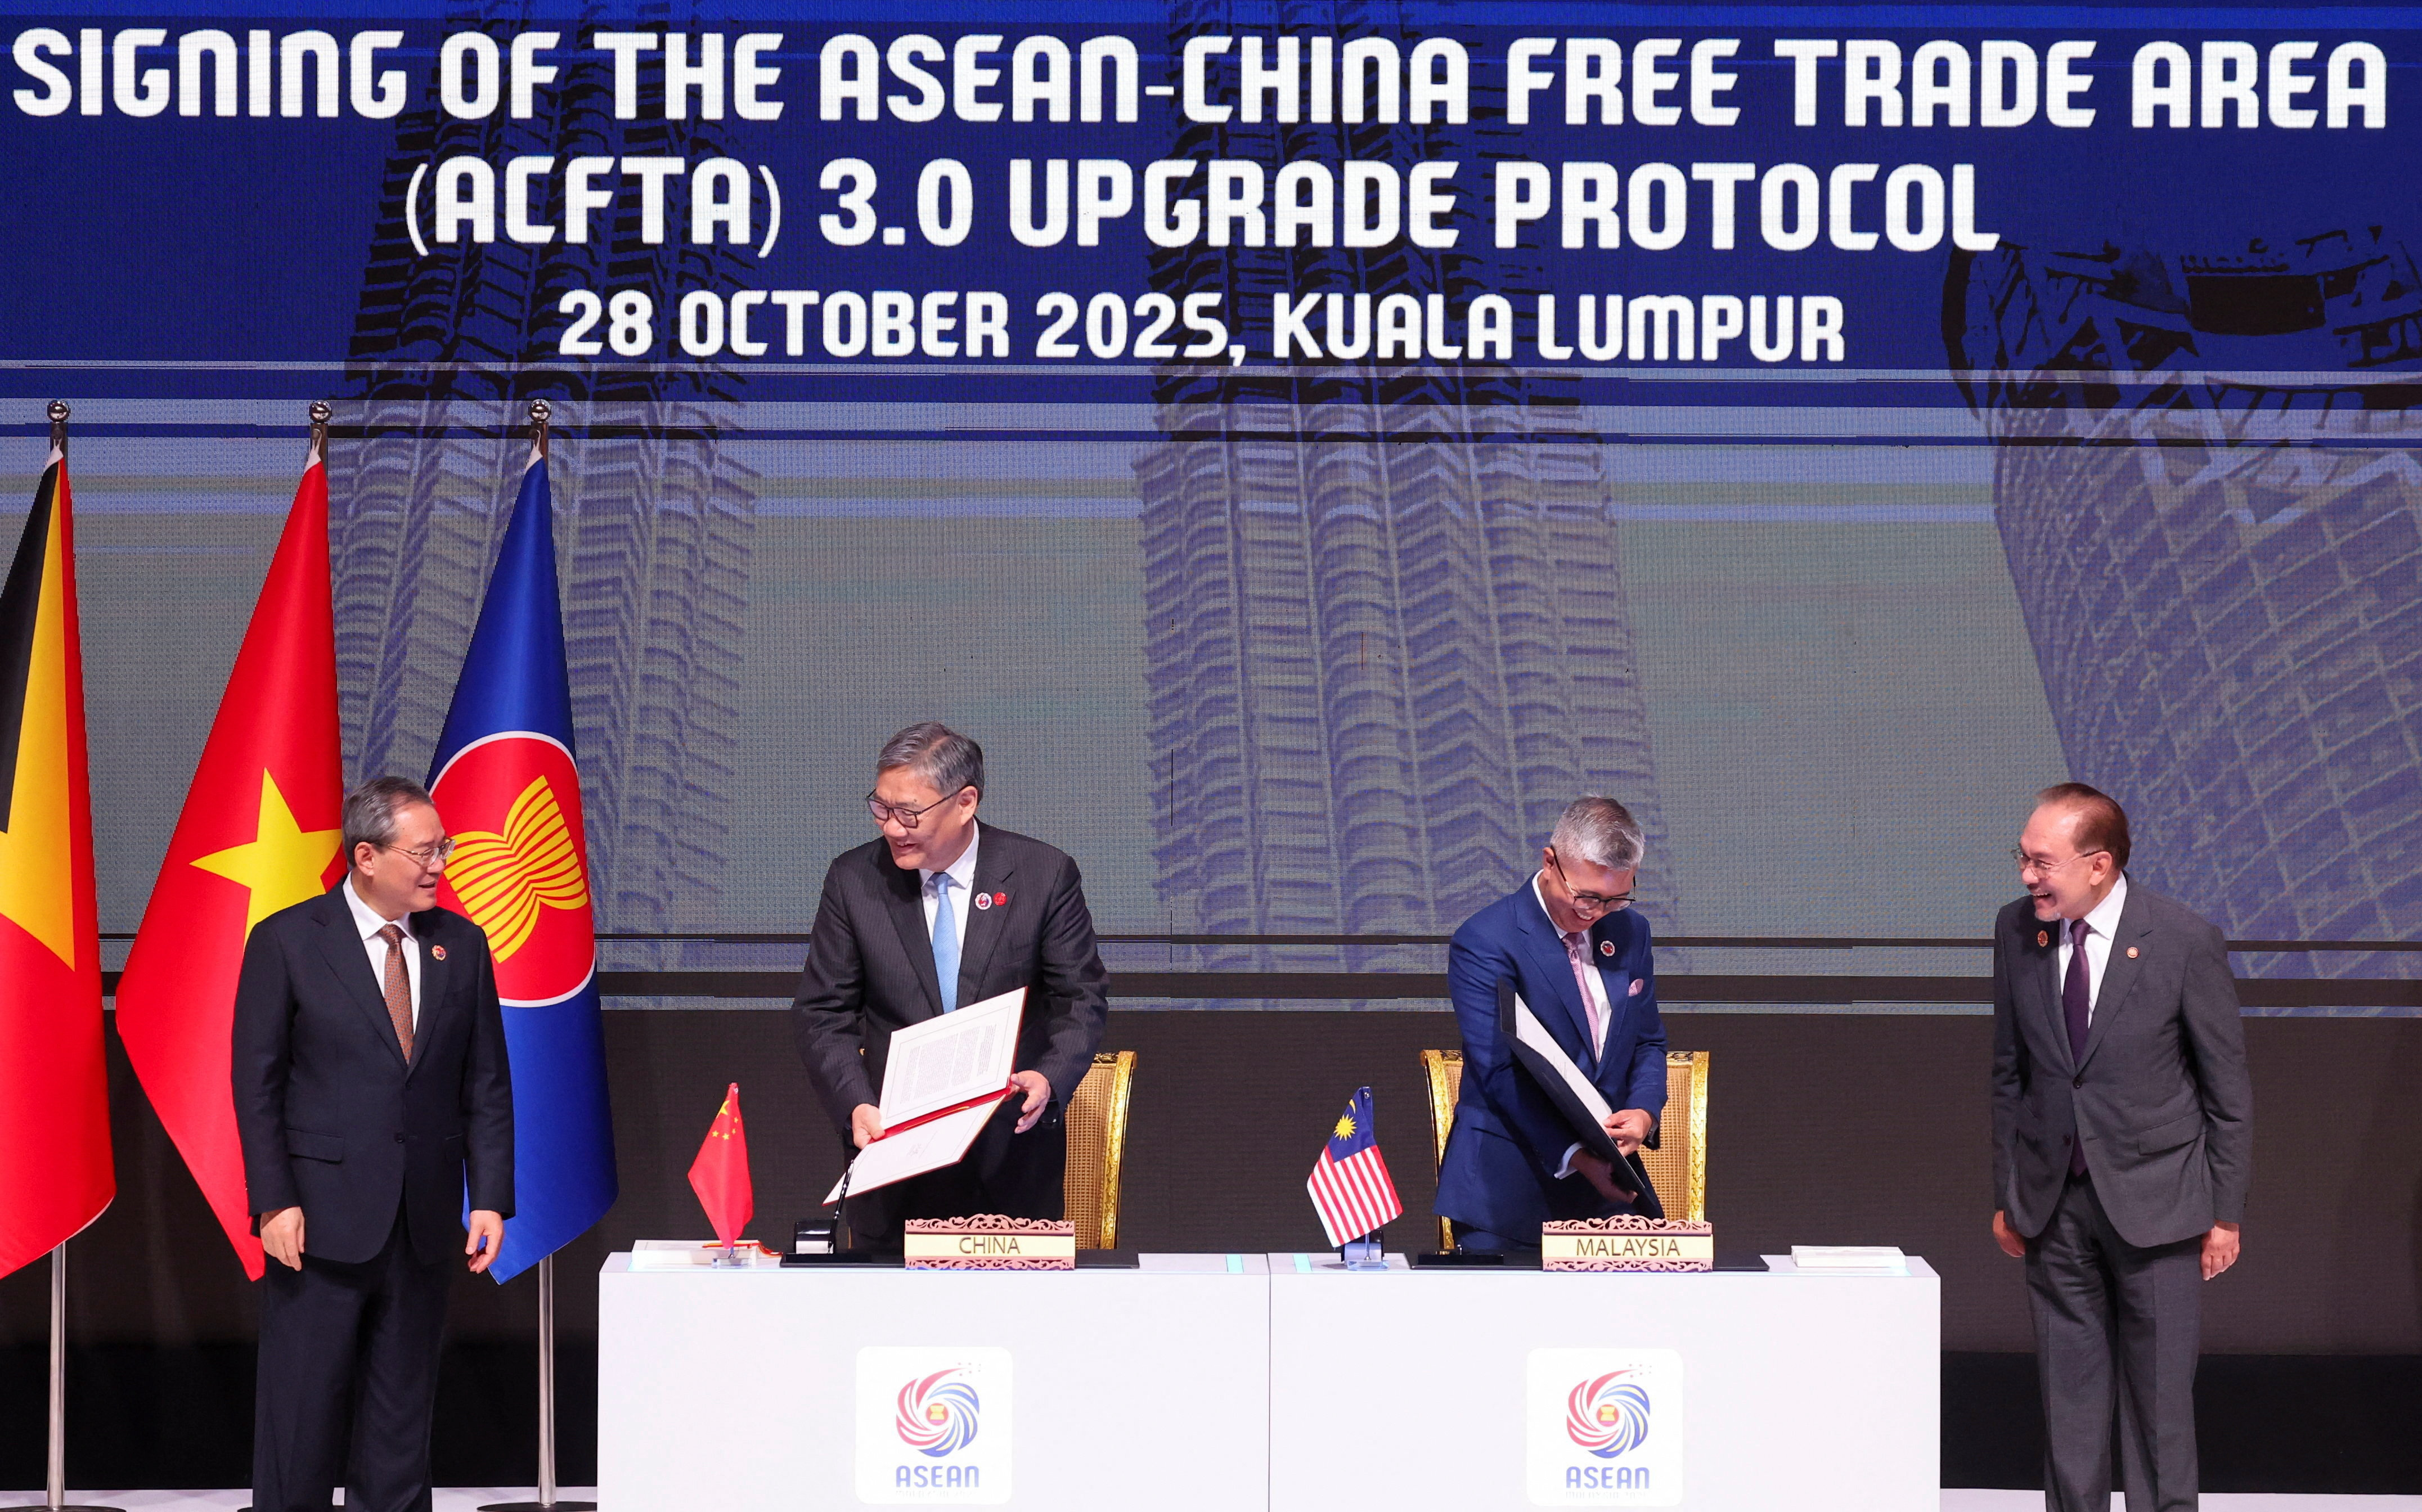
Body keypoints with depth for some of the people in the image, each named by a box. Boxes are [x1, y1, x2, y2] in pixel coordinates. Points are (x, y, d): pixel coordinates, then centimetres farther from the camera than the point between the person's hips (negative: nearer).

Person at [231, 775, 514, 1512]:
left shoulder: (461, 946, 8)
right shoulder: (287, 941, -3)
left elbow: (487, 1085, 9)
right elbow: (256, 1083, -4)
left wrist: (491, 1199, 1)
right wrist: (274, 1202, -11)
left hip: (422, 1220, 4)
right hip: (322, 1218, -4)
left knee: (402, 1412, 8)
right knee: (303, 1410, -1)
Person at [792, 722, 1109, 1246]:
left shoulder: (1045, 876, -4)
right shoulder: (854, 881, -1)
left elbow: (1080, 1000, 0)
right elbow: (823, 1014, 1)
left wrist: (1051, 1077, -20)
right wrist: (856, 1105, -16)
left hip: (1015, 1150, -1)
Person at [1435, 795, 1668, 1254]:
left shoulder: (1630, 932, 9)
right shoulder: (1484, 942, -12)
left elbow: (1648, 1042, 16)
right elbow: (1499, 1073, -18)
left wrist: (1644, 1112, -7)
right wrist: (1573, 1155, -27)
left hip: (1605, 1182, 5)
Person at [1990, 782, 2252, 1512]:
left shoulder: (2186, 943, -12)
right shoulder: (2016, 931, -1)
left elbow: (2229, 1089, -4)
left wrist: (2225, 1212, -3)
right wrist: (2007, 1193, 9)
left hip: (2153, 1203, -3)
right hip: (2054, 1200, 3)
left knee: (2159, 1393, 2)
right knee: (2069, 1391, 8)